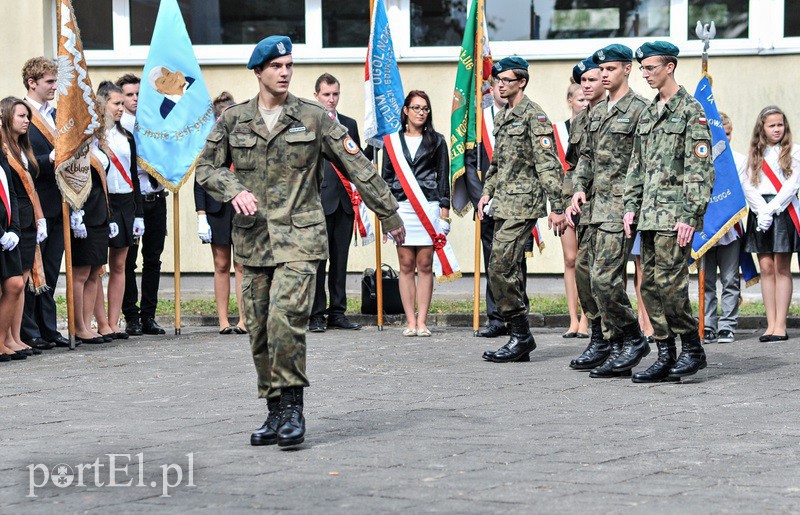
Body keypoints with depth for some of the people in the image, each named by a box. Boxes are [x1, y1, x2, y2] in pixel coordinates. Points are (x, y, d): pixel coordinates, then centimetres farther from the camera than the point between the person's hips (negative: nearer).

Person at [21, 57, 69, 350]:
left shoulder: (57, 115, 16)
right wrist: (49, 159, -24)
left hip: (58, 202, 8)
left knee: (50, 271, 12)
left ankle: (48, 328, 17)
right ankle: (28, 332, 3)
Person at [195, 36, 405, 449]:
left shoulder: (313, 118, 1)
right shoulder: (234, 119, 8)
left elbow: (358, 167, 5)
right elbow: (207, 167, 12)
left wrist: (390, 214, 7)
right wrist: (234, 191, -9)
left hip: (298, 235, -3)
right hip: (252, 238, 3)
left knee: (286, 318, -19)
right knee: (259, 330, 4)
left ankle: (292, 409, -9)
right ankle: (275, 413, 15)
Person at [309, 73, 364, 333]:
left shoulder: (349, 124, 16)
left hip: (345, 202, 4)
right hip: (318, 201, -4)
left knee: (340, 260, 8)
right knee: (317, 260, -3)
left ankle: (337, 312, 13)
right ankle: (316, 315, 2)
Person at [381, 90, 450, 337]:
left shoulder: (436, 141, 9)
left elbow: (444, 178, 9)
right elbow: (386, 176, 11)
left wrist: (444, 212, 2)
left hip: (429, 206, 0)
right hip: (401, 207, 0)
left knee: (425, 265, -1)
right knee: (406, 265, 0)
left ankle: (422, 321, 2)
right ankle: (410, 321, 4)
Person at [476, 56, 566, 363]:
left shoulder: (533, 115, -10)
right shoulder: (502, 116, 17)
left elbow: (549, 165, -15)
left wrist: (557, 207, -18)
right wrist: (487, 192, 18)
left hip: (523, 204, -9)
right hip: (503, 205, 9)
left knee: (500, 268, -14)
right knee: (508, 271, 9)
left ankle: (520, 335, -6)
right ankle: (520, 339, 14)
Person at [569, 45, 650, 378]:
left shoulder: (639, 110, -7)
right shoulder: (596, 112, 18)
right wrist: (579, 188, 7)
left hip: (620, 206, -8)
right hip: (595, 206, 8)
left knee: (605, 277, -14)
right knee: (593, 277, 7)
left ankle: (632, 339, -2)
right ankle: (607, 342, 14)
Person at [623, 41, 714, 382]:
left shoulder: (690, 110, -7)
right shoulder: (648, 114, 17)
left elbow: (700, 168, -12)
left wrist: (690, 215, -17)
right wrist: (631, 206, 12)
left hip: (674, 212, -8)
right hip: (650, 213, 8)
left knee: (669, 282, -11)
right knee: (650, 284, 5)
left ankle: (693, 349, 3)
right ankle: (666, 357, 10)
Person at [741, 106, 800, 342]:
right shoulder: (754, 155, 13)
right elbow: (747, 185, 4)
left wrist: (772, 208, -13)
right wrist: (761, 210, -12)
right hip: (759, 213, 3)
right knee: (766, 267, 0)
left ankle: (780, 326, -6)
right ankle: (771, 325, 0)